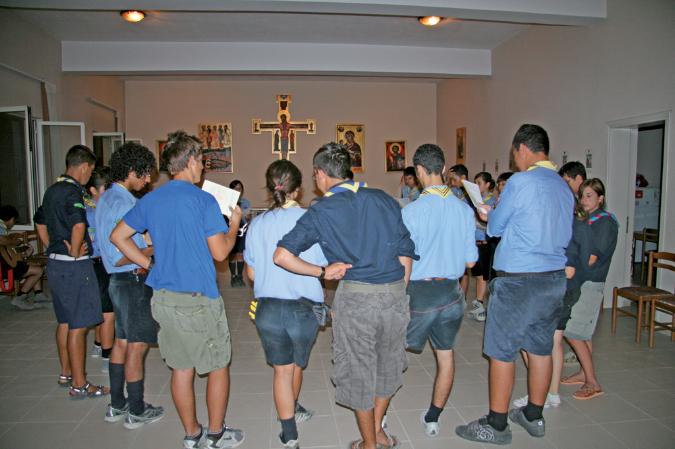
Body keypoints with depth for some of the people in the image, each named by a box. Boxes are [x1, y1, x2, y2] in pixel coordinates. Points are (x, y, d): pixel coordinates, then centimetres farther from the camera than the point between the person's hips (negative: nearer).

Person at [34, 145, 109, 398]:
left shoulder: (52, 190, 12)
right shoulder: (73, 191, -18)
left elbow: (40, 221, 26)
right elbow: (78, 226, -34)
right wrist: (75, 252, -20)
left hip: (55, 263, 10)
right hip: (74, 266, -10)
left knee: (65, 322, 19)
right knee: (78, 326, -2)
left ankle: (66, 373, 32)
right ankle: (79, 385, 6)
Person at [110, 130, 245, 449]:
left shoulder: (150, 200, 5)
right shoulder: (203, 200, -13)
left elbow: (118, 236, 11)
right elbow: (220, 252, -12)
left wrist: (150, 265, 12)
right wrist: (234, 223, 4)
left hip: (163, 297, 6)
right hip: (199, 298, -6)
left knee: (182, 368, 16)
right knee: (218, 366, 12)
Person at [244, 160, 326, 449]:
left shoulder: (257, 224, -3)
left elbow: (251, 273, 5)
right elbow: (328, 265, -5)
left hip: (268, 308, 1)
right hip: (303, 306, 0)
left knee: (282, 369, 14)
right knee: (297, 364, 23)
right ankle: (293, 410, 48)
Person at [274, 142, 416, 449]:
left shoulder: (321, 213, -4)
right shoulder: (384, 200, 6)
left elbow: (282, 256, -10)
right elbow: (406, 254, 6)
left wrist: (323, 272, -2)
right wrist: (398, 293, 16)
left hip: (355, 298, -4)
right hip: (396, 295, 4)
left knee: (359, 370, 16)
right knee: (387, 363, 25)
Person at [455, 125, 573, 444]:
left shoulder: (520, 182, -14)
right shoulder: (565, 187, 9)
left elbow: (495, 228, -6)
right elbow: (564, 235, 16)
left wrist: (489, 216, 18)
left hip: (518, 282, -8)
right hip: (555, 278, 8)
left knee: (501, 352, 3)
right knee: (540, 349, 17)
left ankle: (497, 425, 14)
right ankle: (533, 417, 32)